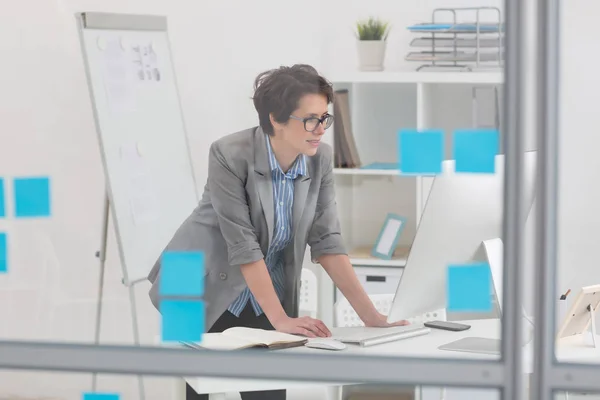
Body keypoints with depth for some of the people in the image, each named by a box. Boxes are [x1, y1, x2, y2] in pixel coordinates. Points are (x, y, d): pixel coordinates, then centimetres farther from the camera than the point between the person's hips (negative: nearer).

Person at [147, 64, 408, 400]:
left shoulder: (320, 158, -9)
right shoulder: (230, 155, -24)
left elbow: (326, 239, -8)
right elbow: (243, 245, -25)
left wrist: (370, 315, -16)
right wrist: (282, 320, -28)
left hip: (263, 304, 4)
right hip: (204, 295, -4)